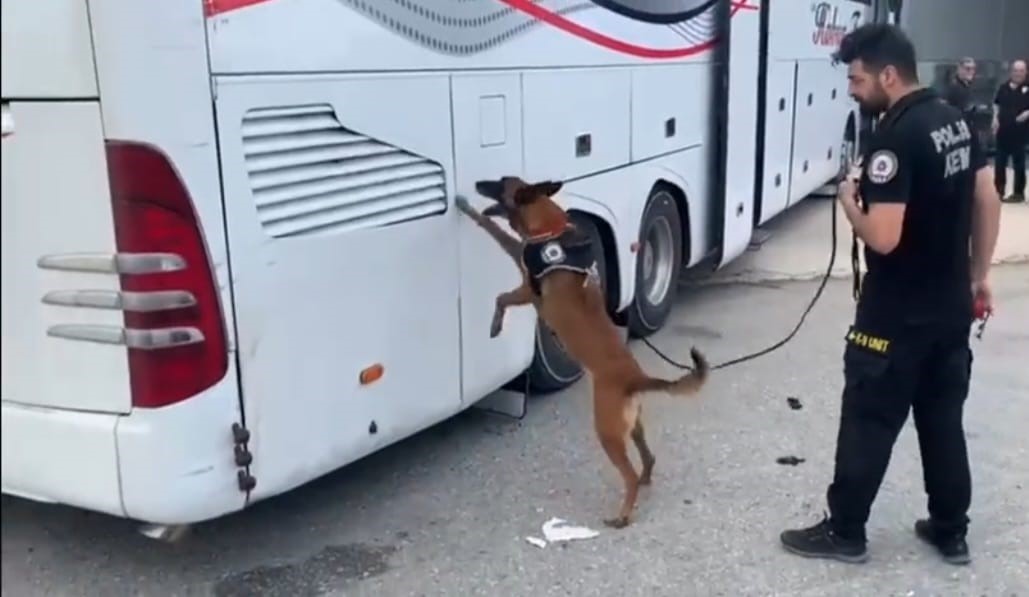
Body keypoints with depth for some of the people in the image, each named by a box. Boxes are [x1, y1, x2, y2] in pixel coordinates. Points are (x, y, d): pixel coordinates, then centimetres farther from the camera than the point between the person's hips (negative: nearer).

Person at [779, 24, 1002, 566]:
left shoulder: (894, 139, -23)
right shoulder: (955, 120, 6)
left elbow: (883, 237, -28)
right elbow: (988, 202, 12)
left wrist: (849, 203, -8)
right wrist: (979, 274, 19)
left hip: (897, 316, -9)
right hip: (952, 306, 9)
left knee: (868, 423, 4)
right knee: (944, 420, 17)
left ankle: (844, 532, 17)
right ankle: (950, 532, 29)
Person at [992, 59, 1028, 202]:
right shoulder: (1004, 87, 7)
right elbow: (997, 104, 17)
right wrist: (995, 118, 4)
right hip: (1003, 130, 4)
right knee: (1000, 161, 7)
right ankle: (999, 191, 17)